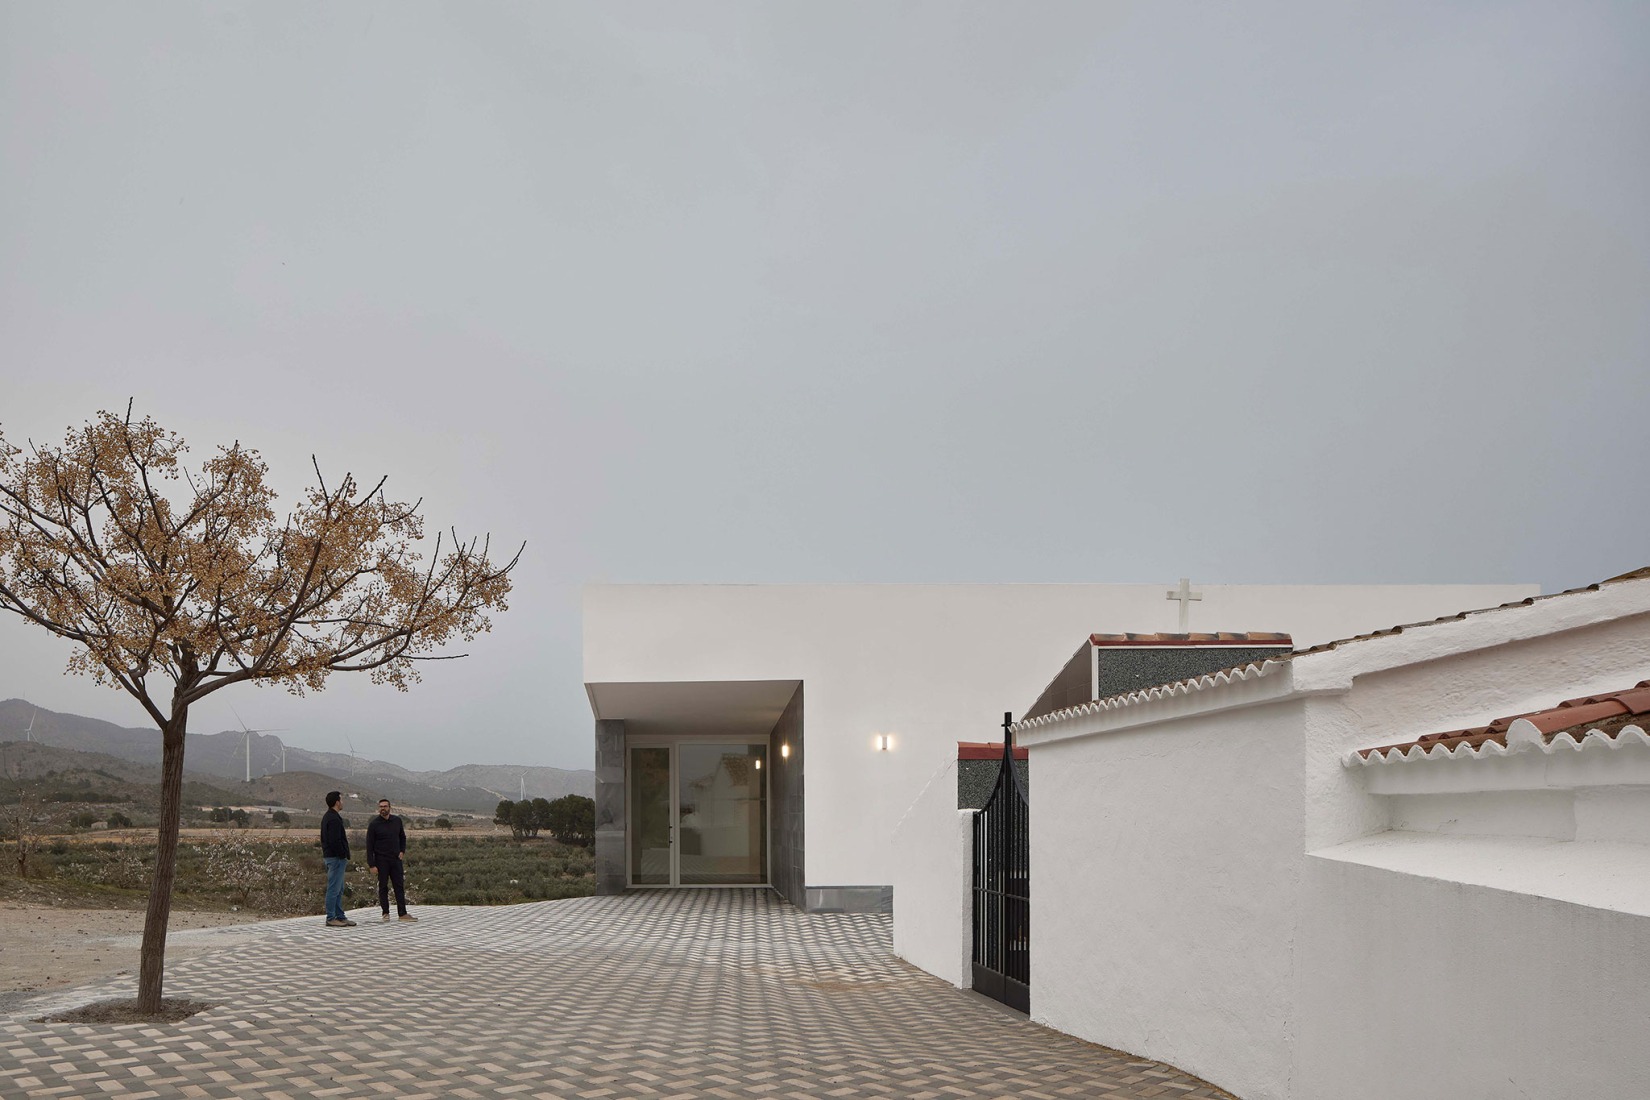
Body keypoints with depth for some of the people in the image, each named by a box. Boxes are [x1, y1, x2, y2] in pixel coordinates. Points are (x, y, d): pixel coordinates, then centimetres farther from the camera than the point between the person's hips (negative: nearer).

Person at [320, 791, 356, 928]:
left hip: (330, 856, 11)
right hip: (336, 857, -11)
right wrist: (344, 856, -16)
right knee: (334, 889, -6)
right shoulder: (334, 819, -18)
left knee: (339, 889, 14)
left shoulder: (327, 817, 16)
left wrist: (344, 835, 17)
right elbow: (335, 841, -23)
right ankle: (331, 918, -3)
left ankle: (340, 917, 18)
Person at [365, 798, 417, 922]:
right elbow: (369, 845, -6)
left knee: (400, 886, 0)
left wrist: (402, 851, 4)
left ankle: (403, 913, -1)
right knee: (383, 887, 2)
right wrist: (371, 864, -11)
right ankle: (385, 913, 10)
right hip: (381, 861, -3)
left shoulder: (397, 821, 6)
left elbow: (402, 837, 20)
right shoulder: (374, 824, -6)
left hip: (396, 859, 3)